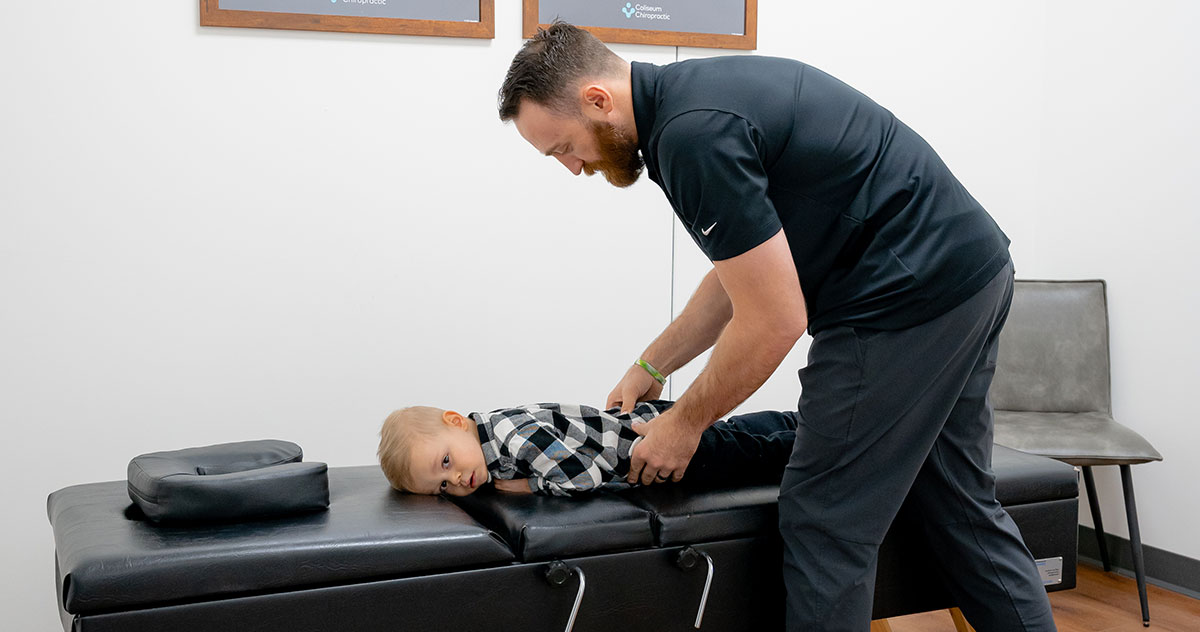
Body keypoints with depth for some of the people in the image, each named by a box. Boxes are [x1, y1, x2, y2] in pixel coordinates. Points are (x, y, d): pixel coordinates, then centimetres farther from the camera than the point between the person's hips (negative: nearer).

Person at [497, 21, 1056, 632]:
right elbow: (746, 273, 21)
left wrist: (685, 422, -4)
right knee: (961, 506, 20)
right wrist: (649, 367, 22)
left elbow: (774, 322, -19)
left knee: (826, 527, -1)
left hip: (907, 299, -10)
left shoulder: (694, 135, -21)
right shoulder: (695, 94, 11)